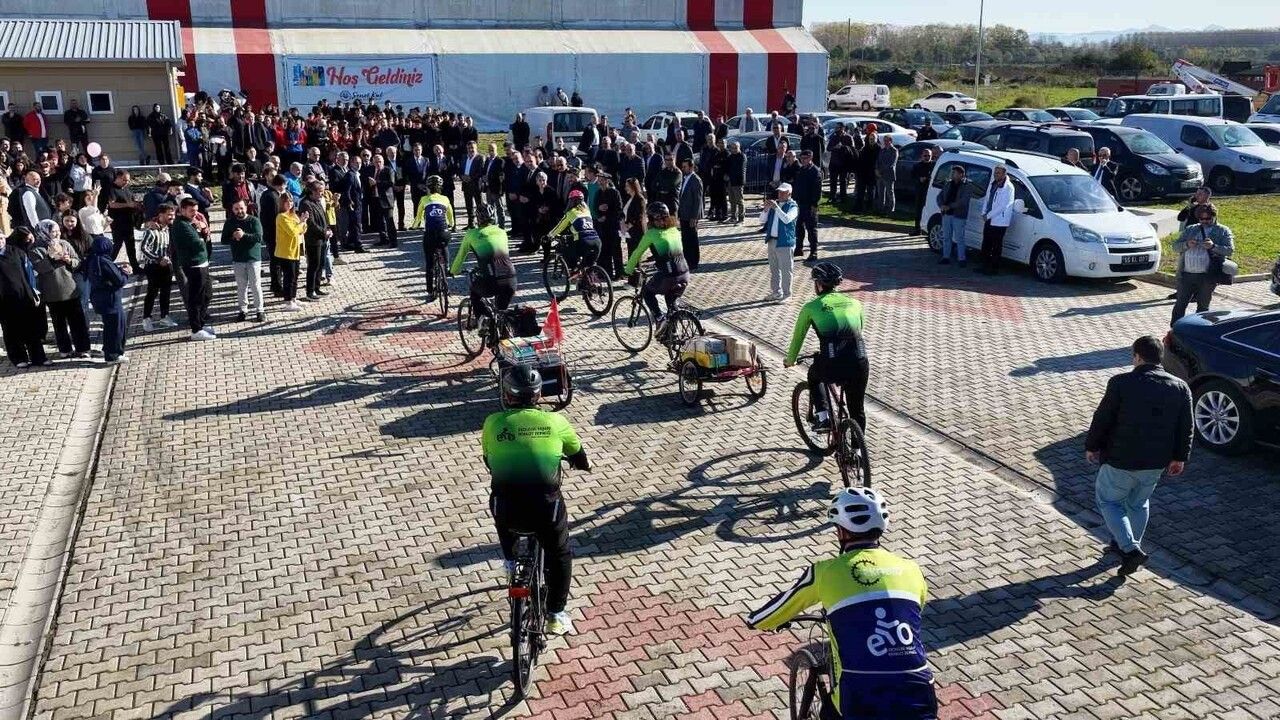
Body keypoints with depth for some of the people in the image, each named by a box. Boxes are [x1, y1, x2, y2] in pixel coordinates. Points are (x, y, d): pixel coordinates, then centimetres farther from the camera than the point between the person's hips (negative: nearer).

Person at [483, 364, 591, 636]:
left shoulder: (493, 422, 5)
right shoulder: (555, 421, 5)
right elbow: (580, 461, 19)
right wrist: (586, 463, 43)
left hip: (507, 511, 1)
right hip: (546, 508, 0)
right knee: (560, 556, 28)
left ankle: (510, 559, 37)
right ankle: (556, 616, 32)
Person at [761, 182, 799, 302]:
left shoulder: (793, 206, -7)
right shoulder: (774, 204, 13)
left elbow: (787, 219, -25)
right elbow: (762, 220, 8)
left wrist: (776, 207, -28)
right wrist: (766, 208, -9)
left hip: (784, 242, -7)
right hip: (772, 241, 7)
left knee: (785, 270, -2)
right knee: (774, 269, 15)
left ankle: (786, 295, 6)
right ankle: (776, 292, 25)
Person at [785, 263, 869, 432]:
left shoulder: (811, 307, 9)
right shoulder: (854, 303, 18)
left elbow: (798, 337, 19)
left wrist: (790, 361, 37)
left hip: (831, 367, -3)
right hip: (859, 364, 3)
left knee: (813, 375, 33)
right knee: (857, 411, 23)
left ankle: (823, 417, 22)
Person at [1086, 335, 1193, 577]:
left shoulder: (1121, 383, -17)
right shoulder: (1180, 388, -2)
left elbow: (1102, 419, -10)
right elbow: (1185, 428, 4)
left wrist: (1091, 446, 4)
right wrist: (1179, 457, 16)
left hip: (1122, 460, -5)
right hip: (1157, 462, 5)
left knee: (1108, 500, 13)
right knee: (1139, 503, 24)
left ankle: (1130, 549, 1)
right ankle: (1130, 545, 38)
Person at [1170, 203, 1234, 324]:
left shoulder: (1223, 231, 8)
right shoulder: (1190, 229, 17)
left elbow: (1230, 250, -2)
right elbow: (1175, 246, 12)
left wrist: (1213, 246, -18)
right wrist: (1187, 244, -9)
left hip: (1207, 276, -2)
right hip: (1186, 274, 2)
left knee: (1203, 307, 6)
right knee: (1180, 304, 3)